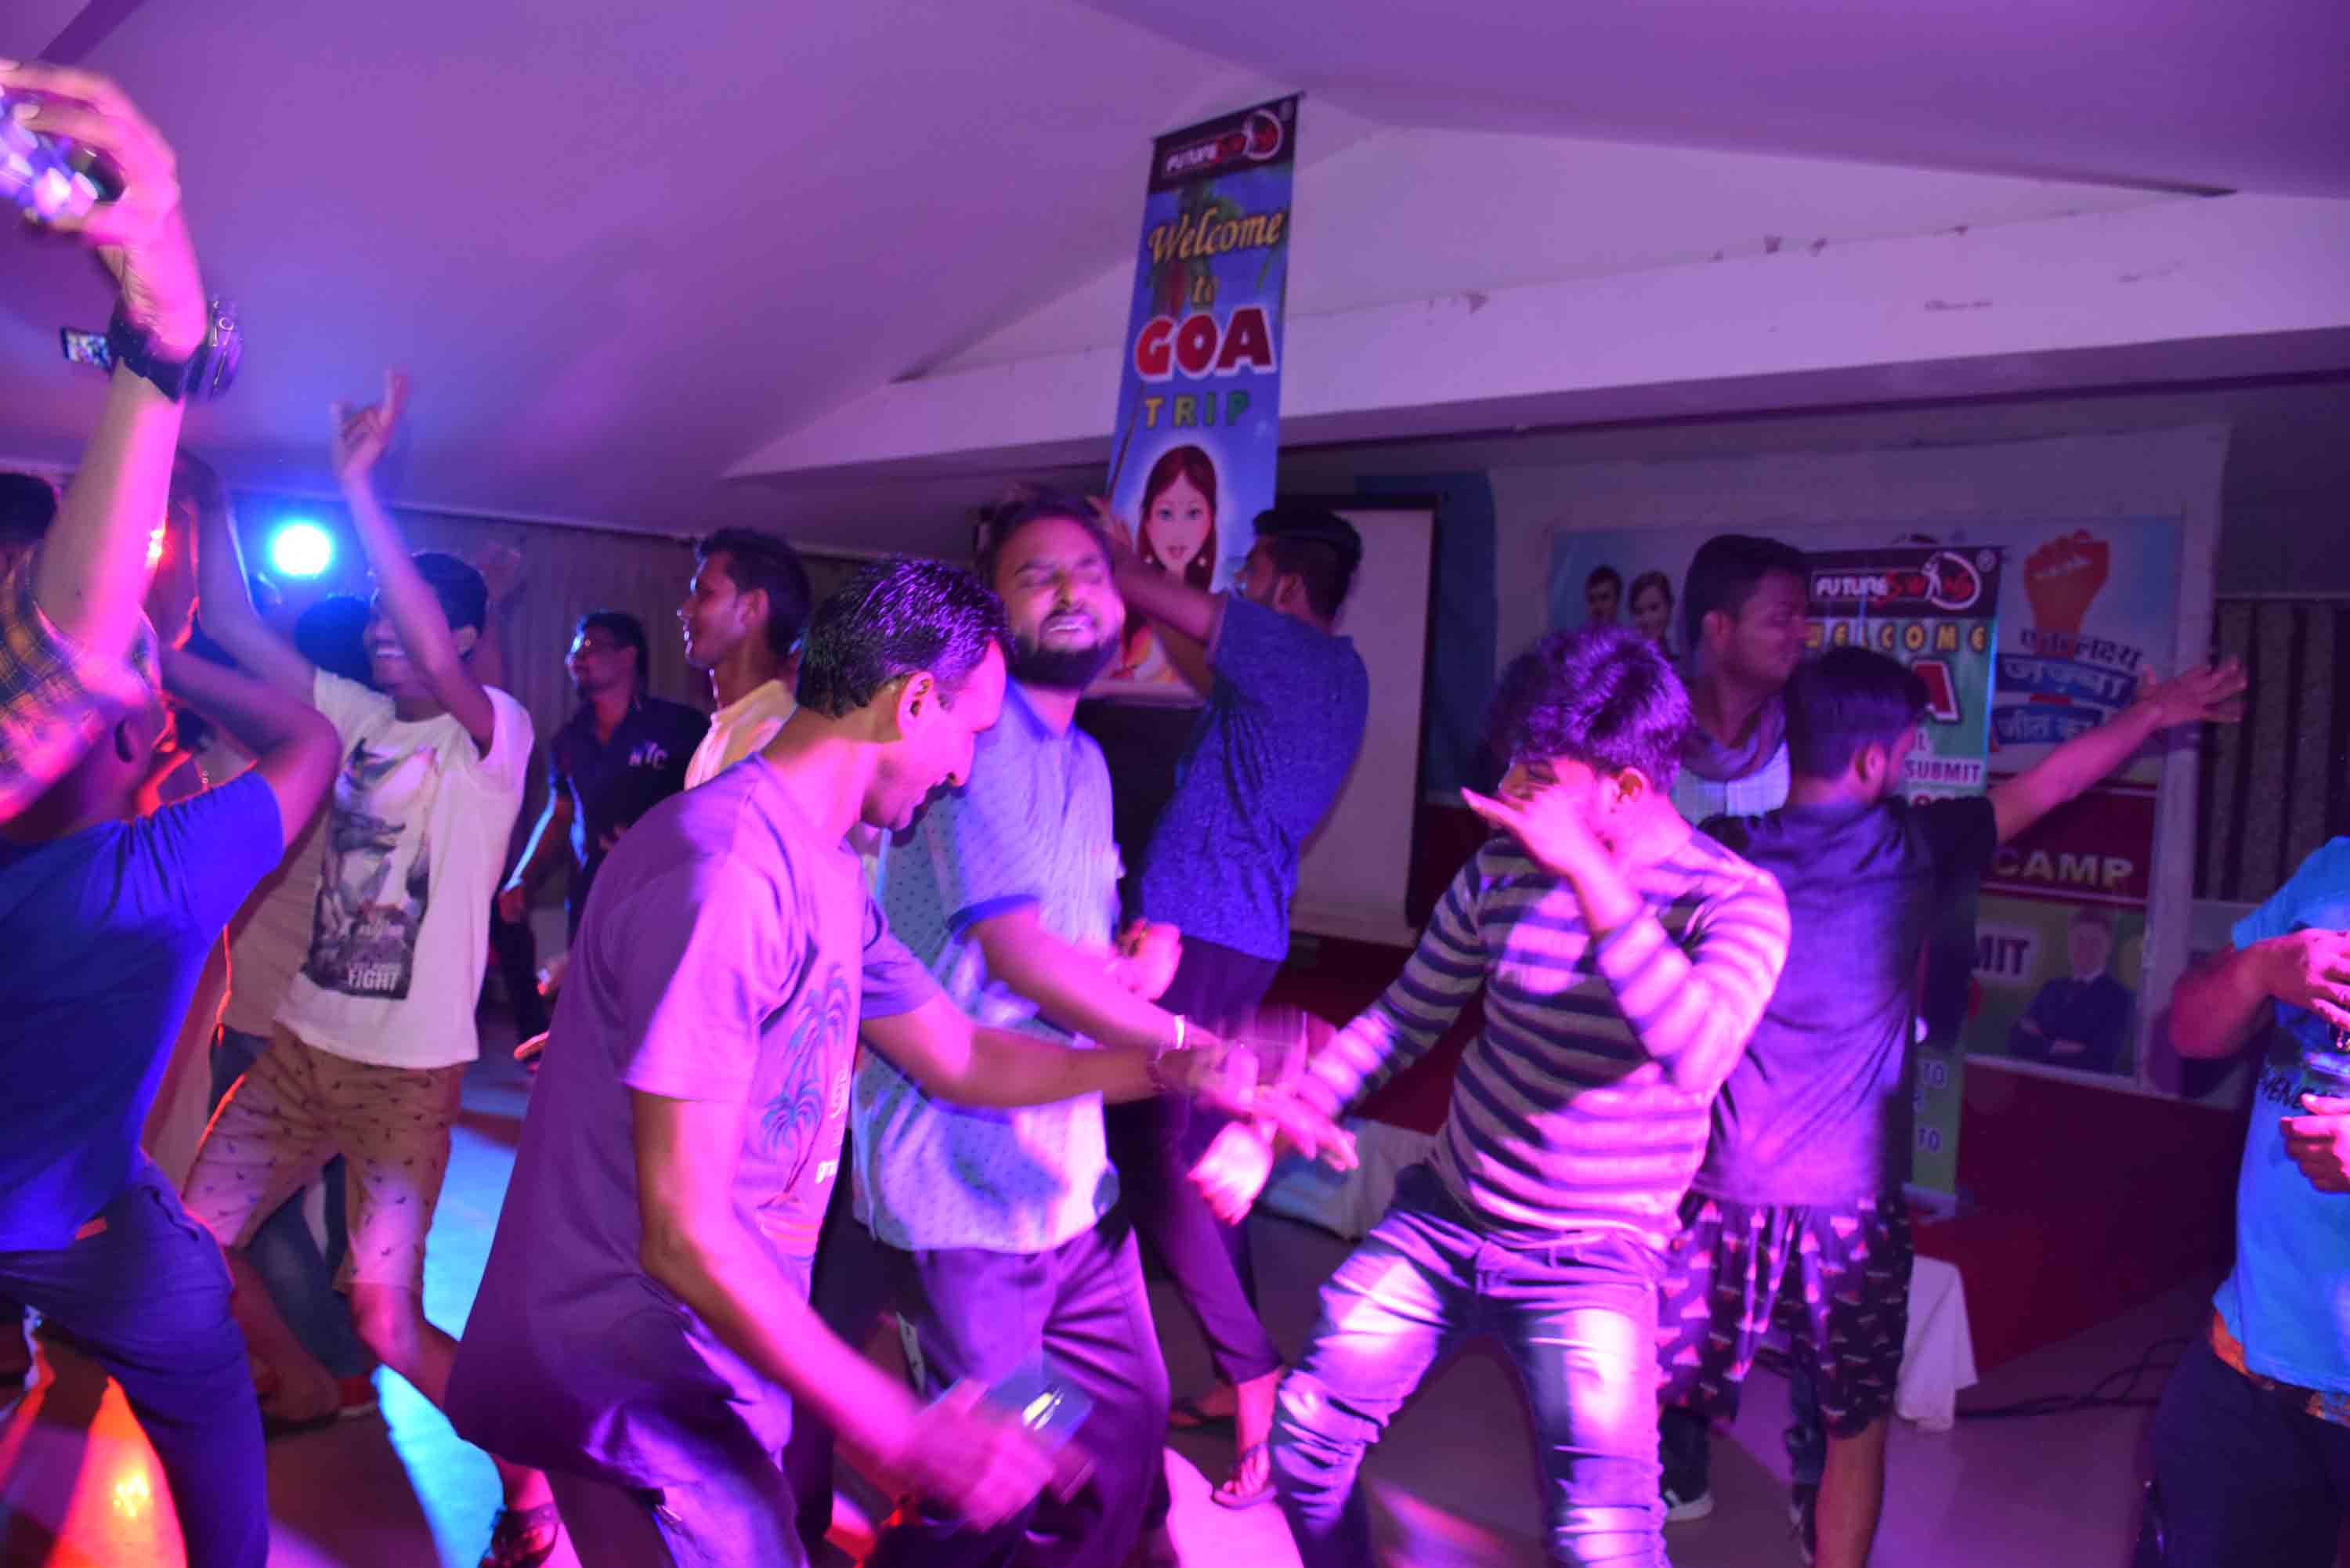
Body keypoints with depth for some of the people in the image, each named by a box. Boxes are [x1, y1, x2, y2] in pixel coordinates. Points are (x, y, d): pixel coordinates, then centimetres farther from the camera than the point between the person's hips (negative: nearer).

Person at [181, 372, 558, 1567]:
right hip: (301, 1044, 7)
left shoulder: (496, 732, -13)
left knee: (386, 1323, -11)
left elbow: (436, 656, -33)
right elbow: (231, 625, 5)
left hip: (408, 1071, -7)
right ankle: (305, 1391, 40)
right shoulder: (355, 712, 6)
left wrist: (357, 484, -34)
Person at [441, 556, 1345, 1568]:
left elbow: (960, 1056, 15)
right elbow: (682, 1235, -27)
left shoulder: (827, 874, 4)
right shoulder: (726, 875, -27)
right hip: (638, 1395, -9)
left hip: (701, 1370, 9)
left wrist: (1169, 1068, 6)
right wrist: (897, 1437, -24)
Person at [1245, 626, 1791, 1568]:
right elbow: (1407, 1017, 5)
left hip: (1590, 1261, -4)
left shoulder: (1734, 899, -14)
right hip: (1441, 1218, 4)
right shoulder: (1503, 867, -3)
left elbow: (1698, 1054, -33)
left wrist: (1590, 874, -33)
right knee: (1303, 1434, 3)